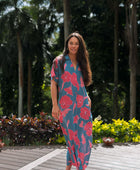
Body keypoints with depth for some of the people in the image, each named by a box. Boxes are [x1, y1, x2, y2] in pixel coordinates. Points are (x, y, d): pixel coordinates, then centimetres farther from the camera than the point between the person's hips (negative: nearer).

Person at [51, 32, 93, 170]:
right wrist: (54, 105, -9)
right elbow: (53, 84, -2)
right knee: (73, 136, -2)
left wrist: (87, 98, 9)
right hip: (66, 105, -4)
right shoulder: (59, 61, 2)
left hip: (82, 105, 4)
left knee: (85, 136, 0)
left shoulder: (81, 63, 16)